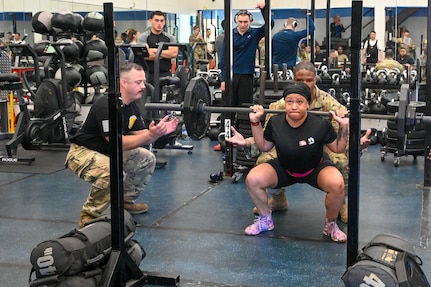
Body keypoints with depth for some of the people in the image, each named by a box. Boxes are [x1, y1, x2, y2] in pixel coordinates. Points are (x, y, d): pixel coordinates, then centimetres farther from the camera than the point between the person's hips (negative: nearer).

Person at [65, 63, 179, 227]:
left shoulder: (132, 107, 2)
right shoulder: (107, 106, -27)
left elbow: (140, 137, 3)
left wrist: (159, 132, -16)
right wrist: (150, 135, -36)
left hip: (107, 152, 9)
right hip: (82, 152, -9)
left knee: (147, 159, 6)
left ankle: (126, 201, 18)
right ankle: (89, 215, -15)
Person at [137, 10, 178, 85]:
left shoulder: (170, 38, 10)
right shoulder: (143, 37, 0)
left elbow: (174, 53, -6)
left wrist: (156, 51, -9)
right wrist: (166, 54, -5)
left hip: (166, 74, 3)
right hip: (150, 75, -3)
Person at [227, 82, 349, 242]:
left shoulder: (320, 125, -25)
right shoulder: (275, 123, -19)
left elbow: (338, 148, -8)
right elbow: (265, 146, 0)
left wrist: (344, 126, -23)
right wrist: (255, 122, -10)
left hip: (316, 169, -2)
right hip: (284, 169, 2)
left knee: (336, 184, -35)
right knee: (253, 179, -23)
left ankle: (331, 224, -3)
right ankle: (265, 220, 5)